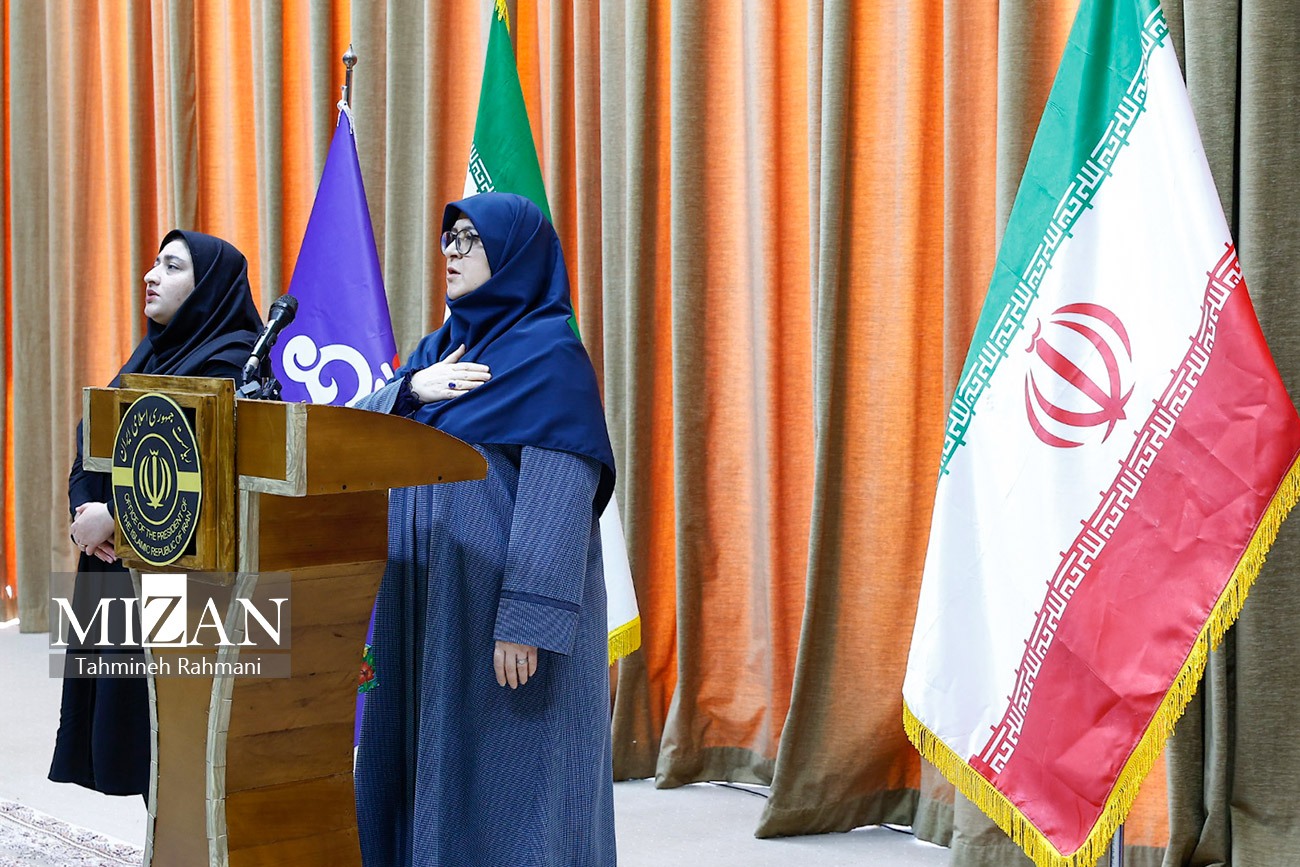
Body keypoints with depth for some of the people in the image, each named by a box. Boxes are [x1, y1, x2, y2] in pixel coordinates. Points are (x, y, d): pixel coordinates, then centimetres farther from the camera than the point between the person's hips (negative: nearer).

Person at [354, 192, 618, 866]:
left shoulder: (551, 356, -9)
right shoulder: (440, 348, 16)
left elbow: (557, 495, -17)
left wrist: (526, 621, -24)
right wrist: (413, 389, -9)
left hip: (499, 607, -8)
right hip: (425, 604, 8)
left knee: (501, 778, -3)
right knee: (420, 772, 11)